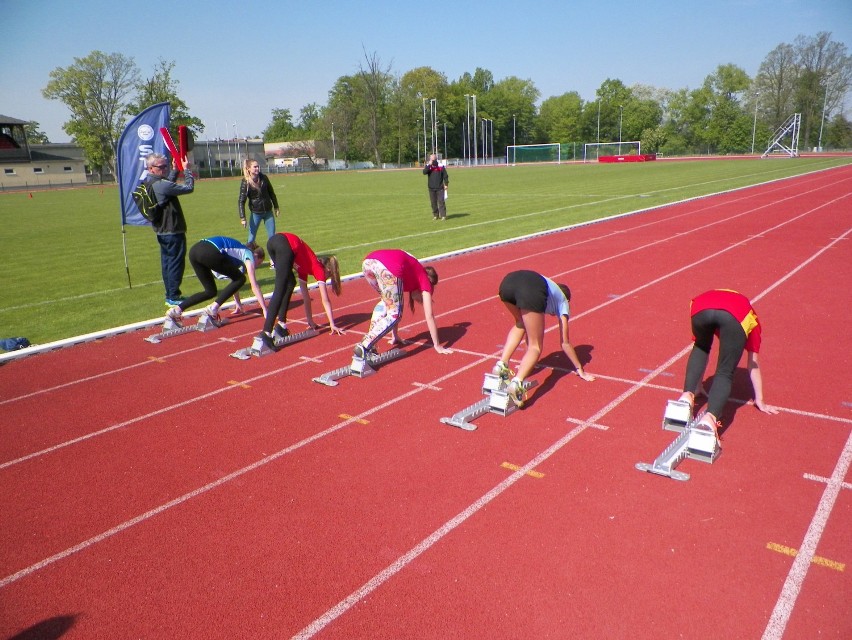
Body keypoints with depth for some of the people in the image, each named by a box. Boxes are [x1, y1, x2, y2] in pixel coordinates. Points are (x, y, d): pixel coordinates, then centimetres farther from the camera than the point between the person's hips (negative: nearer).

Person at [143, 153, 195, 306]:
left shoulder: (148, 183, 8)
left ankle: (170, 295, 24)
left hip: (161, 231, 10)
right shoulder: (161, 185, -22)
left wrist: (175, 170, 24)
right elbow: (188, 188, -20)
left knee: (167, 262, 16)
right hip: (173, 231, -10)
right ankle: (173, 297, 1)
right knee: (176, 263, -2)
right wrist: (187, 170, -8)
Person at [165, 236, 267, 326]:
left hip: (194, 250, 9)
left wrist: (238, 304, 50)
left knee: (210, 291, 19)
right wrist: (265, 309, 11)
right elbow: (254, 286, 9)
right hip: (209, 252, -9)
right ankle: (213, 308, 0)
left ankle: (175, 310, 8)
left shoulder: (240, 251, 36)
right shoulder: (249, 255, 14)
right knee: (240, 279, 8)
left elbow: (233, 279, 44)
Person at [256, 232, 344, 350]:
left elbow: (305, 296, 41)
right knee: (280, 291, -9)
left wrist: (310, 321, 45)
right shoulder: (319, 269, 19)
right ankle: (266, 333, -17)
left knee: (290, 283, 20)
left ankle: (281, 324, 13)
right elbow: (325, 300, 19)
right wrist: (332, 325, 24)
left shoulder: (306, 265, 36)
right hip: (285, 245, -8)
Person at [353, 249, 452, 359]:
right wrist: (437, 346, 25)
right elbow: (429, 316, 21)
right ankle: (364, 346, -9)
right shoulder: (425, 281, 27)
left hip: (368, 262, 7)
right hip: (389, 268, -7)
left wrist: (395, 337, 50)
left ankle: (369, 341, 18)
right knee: (394, 315, 8)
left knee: (386, 302, 30)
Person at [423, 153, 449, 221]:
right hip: (431, 188, 2)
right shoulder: (428, 166, 5)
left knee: (441, 202, -6)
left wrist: (446, 184, 0)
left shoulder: (441, 166, 2)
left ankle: (443, 215, -5)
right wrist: (429, 165, -18)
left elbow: (445, 176, 5)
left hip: (440, 188, -2)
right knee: (433, 202, 6)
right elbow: (424, 172, -14)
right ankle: (435, 215, 15)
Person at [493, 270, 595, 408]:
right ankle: (517, 383, -17)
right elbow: (565, 342, 34)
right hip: (532, 290, -5)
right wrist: (580, 369, 44)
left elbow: (530, 331, 51)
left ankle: (501, 365, 17)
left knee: (521, 325, 34)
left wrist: (527, 362, 60)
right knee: (536, 347, 7)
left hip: (507, 282, 5)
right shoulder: (562, 302, 35)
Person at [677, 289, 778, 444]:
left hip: (701, 308, 2)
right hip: (737, 315, -2)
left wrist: (697, 388, 61)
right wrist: (759, 401, 50)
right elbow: (753, 366, 43)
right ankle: (710, 418, -18)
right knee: (725, 373, 7)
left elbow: (702, 354, 53)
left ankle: (687, 395, 14)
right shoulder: (751, 320, 43)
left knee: (700, 348, 32)